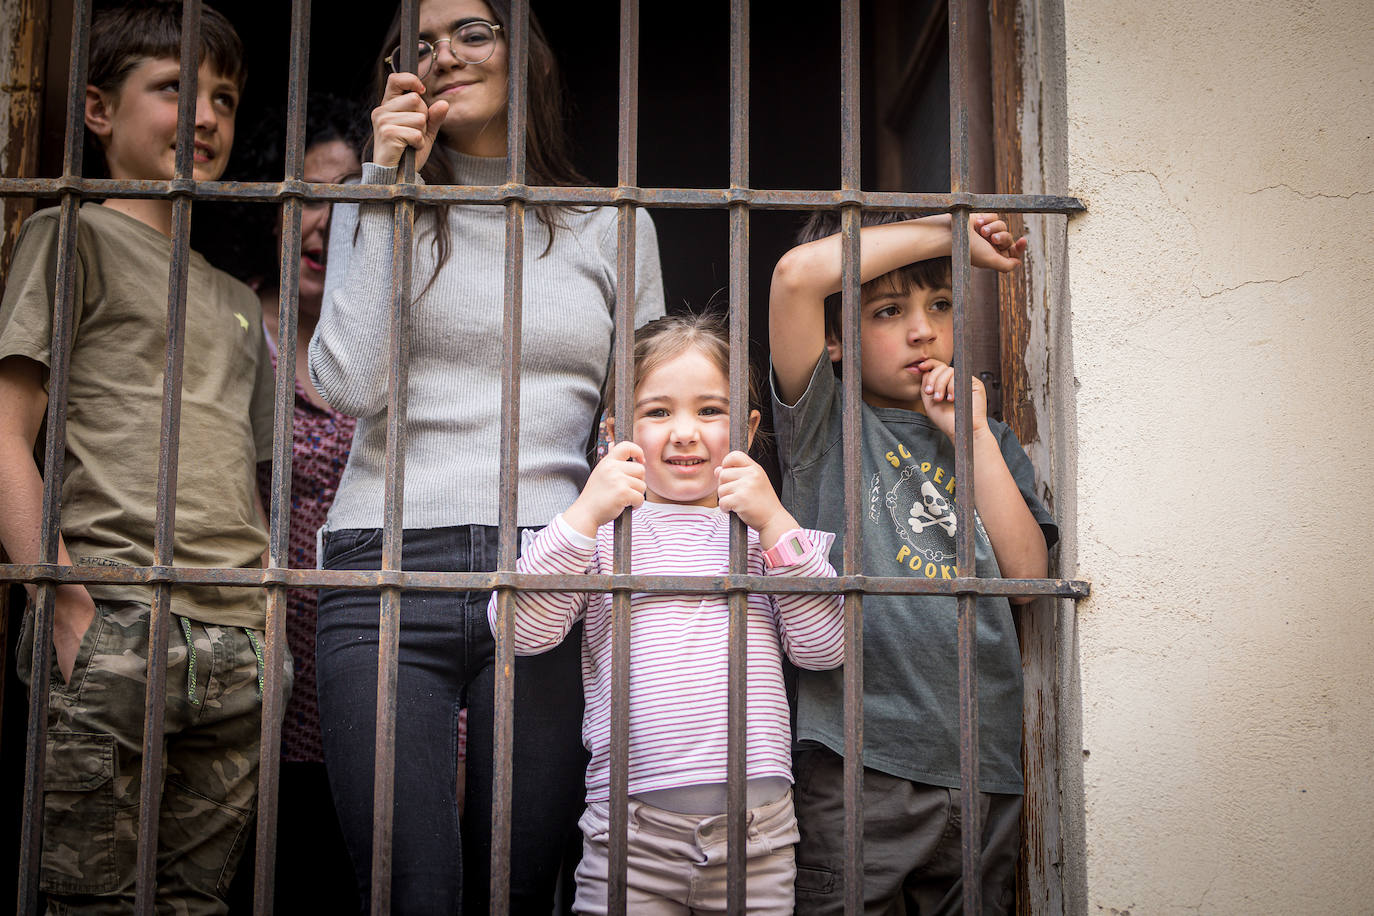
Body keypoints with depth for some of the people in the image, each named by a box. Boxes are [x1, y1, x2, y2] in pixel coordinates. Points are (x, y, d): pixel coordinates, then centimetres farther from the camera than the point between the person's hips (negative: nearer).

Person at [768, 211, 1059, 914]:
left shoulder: (990, 443, 17)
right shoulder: (826, 423, 3)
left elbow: (1027, 575, 3)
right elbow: (799, 274, -14)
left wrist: (972, 435, 0)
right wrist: (951, 231, -4)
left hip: (986, 761, 4)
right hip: (857, 760, -4)